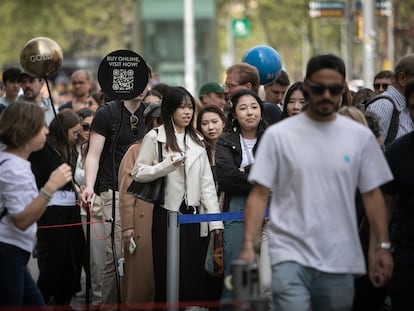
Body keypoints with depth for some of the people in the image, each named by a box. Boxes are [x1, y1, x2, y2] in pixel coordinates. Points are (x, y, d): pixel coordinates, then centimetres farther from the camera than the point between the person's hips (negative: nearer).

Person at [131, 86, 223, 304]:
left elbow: (207, 183, 9)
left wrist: (215, 220, 1)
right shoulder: (155, 138, -1)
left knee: (194, 276, 2)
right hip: (167, 214, -4)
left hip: (194, 216, 4)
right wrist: (168, 165, -18)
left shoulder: (197, 141, 12)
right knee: (168, 278, 0)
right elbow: (138, 173, -5)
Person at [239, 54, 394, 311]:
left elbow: (372, 194, 10)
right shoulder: (278, 135, -1)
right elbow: (259, 195, -2)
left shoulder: (361, 136, 6)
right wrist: (249, 246, -12)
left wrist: (382, 246, 2)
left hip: (341, 261, 3)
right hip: (290, 255, -3)